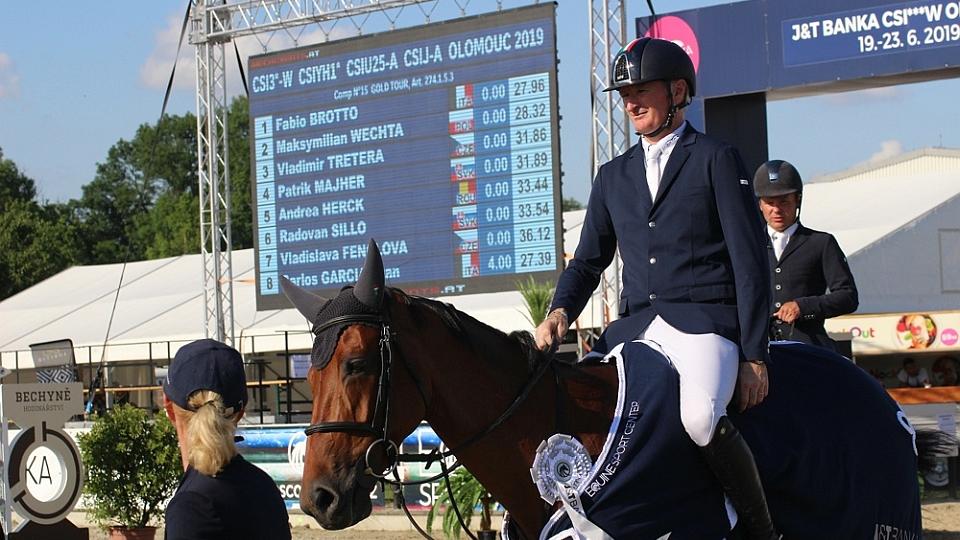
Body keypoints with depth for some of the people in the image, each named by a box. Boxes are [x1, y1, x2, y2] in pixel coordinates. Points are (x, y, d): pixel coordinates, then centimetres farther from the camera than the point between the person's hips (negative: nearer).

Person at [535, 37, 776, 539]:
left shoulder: (717, 160, 3)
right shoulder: (613, 175, 18)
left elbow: (750, 265, -2)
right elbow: (589, 259, 18)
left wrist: (754, 355, -9)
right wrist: (559, 312, -4)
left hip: (704, 320, -6)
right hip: (636, 326, 6)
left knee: (700, 417, -34)